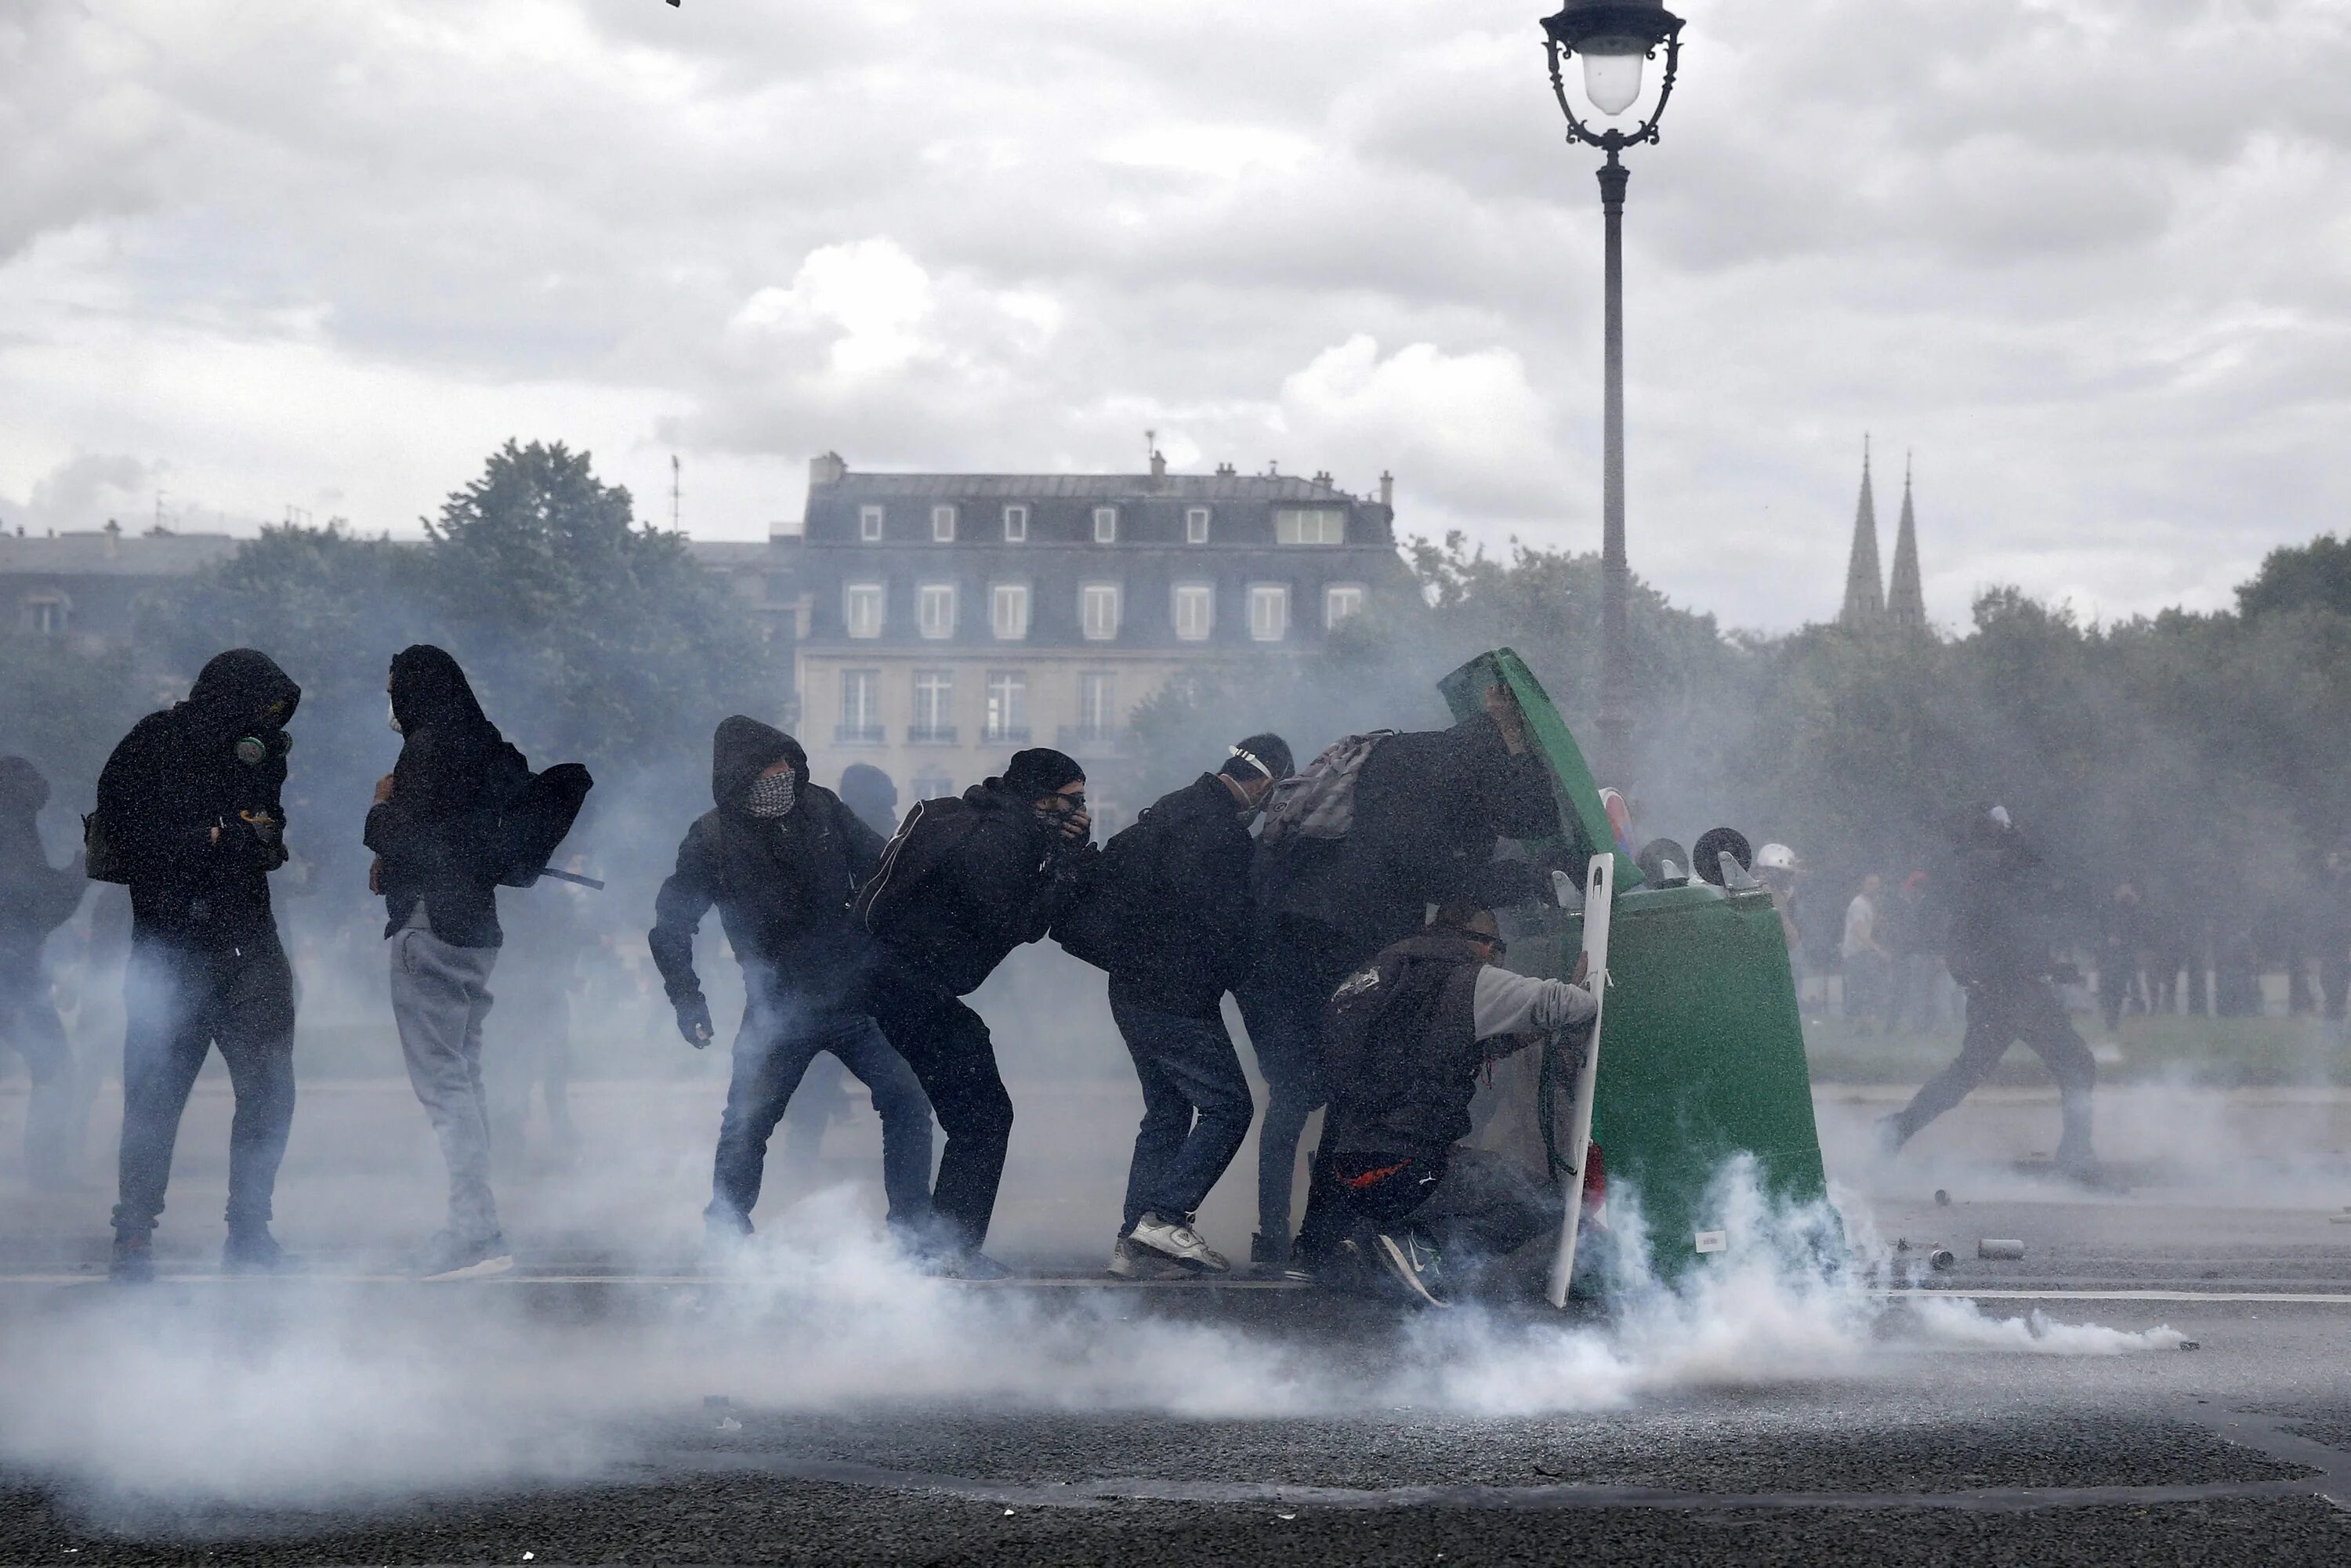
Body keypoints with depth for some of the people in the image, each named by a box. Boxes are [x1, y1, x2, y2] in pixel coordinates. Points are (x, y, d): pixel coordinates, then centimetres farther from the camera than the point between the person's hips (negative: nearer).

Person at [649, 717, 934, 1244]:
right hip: (778, 1012, -2)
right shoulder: (711, 839, -8)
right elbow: (671, 924, -3)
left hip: (858, 997, 2)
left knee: (907, 1098, -4)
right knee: (746, 1124, -1)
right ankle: (727, 1231, 19)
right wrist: (687, 1000, -13)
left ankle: (913, 1226, 7)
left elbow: (881, 869, 8)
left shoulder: (821, 809, -1)